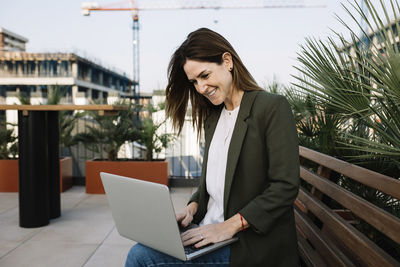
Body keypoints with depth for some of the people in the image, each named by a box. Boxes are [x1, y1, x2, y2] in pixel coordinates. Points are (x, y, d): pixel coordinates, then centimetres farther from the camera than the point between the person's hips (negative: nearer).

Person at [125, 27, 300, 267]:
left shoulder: (273, 107, -9)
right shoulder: (212, 117, 15)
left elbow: (285, 186, -15)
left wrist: (230, 226, -20)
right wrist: (193, 207, 1)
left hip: (250, 244, -6)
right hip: (209, 230, 7)